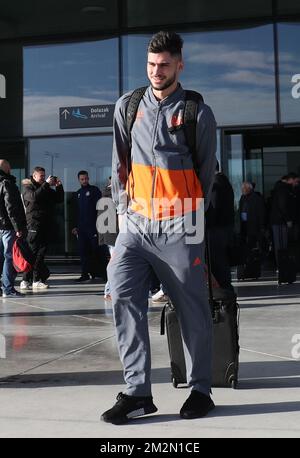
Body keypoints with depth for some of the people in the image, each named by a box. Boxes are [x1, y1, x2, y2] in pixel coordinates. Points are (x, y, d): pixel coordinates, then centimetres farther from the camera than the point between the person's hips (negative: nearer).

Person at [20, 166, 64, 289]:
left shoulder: (47, 189, 20)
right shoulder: (27, 188, 2)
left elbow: (59, 199, 21)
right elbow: (34, 197, -19)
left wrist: (59, 186, 6)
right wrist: (46, 184, -18)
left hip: (46, 226, 6)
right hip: (34, 226, -6)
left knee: (41, 253, 5)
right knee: (32, 253, -9)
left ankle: (37, 280, 9)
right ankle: (25, 280, -7)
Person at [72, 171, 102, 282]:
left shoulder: (94, 190, 0)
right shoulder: (78, 193, 18)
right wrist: (76, 226, 15)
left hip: (93, 226, -6)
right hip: (81, 227, 6)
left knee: (95, 249, -4)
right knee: (83, 251, 5)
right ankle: (85, 274, 9)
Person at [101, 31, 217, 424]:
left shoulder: (198, 113, 0)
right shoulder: (127, 106, 8)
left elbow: (206, 172, 7)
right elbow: (120, 164, 13)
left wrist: (191, 219, 10)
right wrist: (123, 211, 9)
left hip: (179, 228, -2)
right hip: (136, 224, 3)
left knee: (193, 309, 3)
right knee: (123, 296, -11)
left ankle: (200, 390, 19)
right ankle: (138, 392, -5)